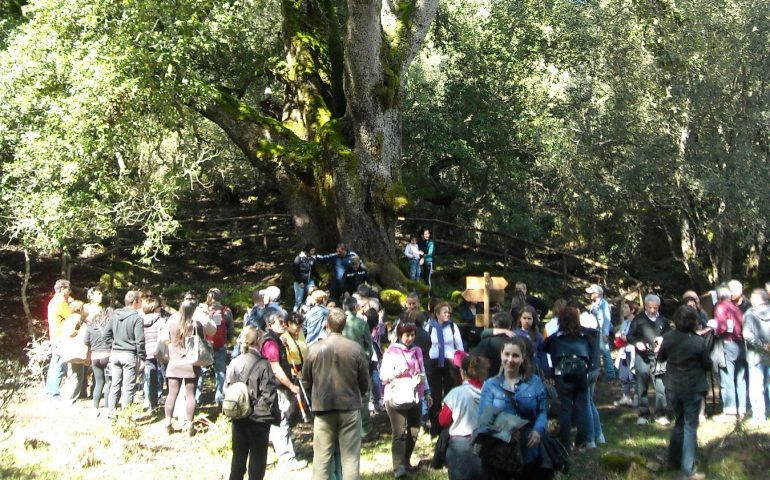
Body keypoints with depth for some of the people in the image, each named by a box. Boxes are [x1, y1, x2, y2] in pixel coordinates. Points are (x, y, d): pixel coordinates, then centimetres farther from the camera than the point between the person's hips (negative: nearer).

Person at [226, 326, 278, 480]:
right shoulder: (263, 365, -16)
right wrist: (272, 414, -2)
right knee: (257, 457, 7)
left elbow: (226, 389, 3)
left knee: (238, 456, 16)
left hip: (238, 419, 4)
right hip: (259, 417, -4)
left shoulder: (234, 363, -3)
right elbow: (268, 394, -14)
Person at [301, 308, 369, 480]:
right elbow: (364, 381, 0)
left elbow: (306, 381, 3)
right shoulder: (355, 348, -7)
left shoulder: (314, 348, -5)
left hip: (323, 408, 1)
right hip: (350, 407, -1)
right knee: (350, 457, 5)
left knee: (321, 458, 7)